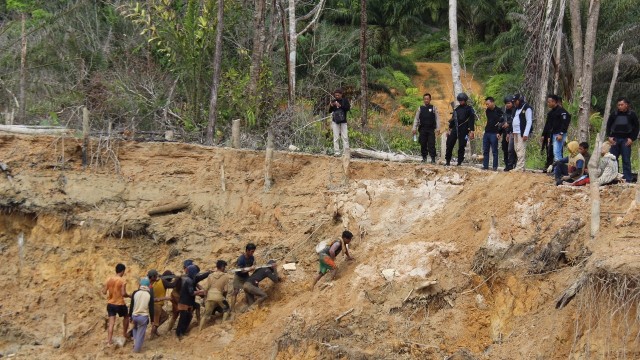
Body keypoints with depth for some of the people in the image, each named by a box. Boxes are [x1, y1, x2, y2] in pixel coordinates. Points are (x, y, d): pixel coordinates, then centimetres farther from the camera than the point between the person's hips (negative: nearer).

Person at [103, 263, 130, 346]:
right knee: (126, 317, 24)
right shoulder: (122, 280, -15)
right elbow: (123, 293, -20)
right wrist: (129, 296, 0)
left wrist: (103, 289, 22)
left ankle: (109, 340, 1)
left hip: (110, 304, 4)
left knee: (111, 322, 5)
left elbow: (104, 292, 0)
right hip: (120, 304, -4)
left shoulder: (109, 279, -2)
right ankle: (124, 333, 32)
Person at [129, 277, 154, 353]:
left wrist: (130, 316, 12)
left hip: (134, 315, 2)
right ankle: (137, 349, 9)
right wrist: (152, 319, 4)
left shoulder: (135, 293, -2)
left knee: (135, 329, 28)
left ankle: (135, 343, 18)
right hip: (144, 316, -2)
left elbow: (131, 306, 2)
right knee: (140, 334, 7)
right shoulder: (150, 294, -6)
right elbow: (151, 308, -4)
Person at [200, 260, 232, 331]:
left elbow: (205, 288, 8)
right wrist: (224, 296, 19)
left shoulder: (210, 276, 10)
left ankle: (200, 330, 1)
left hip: (209, 297, 3)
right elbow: (225, 290, 1)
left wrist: (205, 297, 20)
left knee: (206, 315, 9)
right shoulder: (226, 276, 2)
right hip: (219, 296, -3)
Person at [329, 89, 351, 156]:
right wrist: (331, 106, -16)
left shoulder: (345, 100, 0)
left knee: (345, 137, -4)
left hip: (343, 121, -1)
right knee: (336, 137, -2)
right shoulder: (333, 101, 4)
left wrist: (340, 105, -23)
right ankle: (336, 152, -2)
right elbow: (330, 111, 3)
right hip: (335, 121, 1)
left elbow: (348, 108, -13)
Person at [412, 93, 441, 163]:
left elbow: (437, 118, 1)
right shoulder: (420, 109, 10)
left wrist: (438, 128, -8)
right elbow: (416, 119, 10)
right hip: (423, 129, 2)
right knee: (423, 144, 3)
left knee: (431, 144, -7)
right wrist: (414, 128, 2)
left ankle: (433, 159, -6)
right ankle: (424, 158, 13)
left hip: (431, 129, -2)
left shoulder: (433, 108, 5)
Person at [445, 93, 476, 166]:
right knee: (449, 145, -2)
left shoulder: (469, 109, 0)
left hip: (463, 130, -5)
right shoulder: (457, 109, 16)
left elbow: (472, 121, -5)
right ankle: (448, 161, 6)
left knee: (461, 146, -2)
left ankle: (459, 162, 4)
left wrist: (471, 131, -12)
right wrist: (450, 129, 18)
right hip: (455, 129, 5)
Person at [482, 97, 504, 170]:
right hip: (486, 133, 7)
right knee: (485, 151, 7)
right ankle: (485, 166, 12)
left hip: (494, 133, -7)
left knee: (494, 151, -3)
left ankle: (495, 167, 1)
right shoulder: (487, 111, 11)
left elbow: (502, 122, -9)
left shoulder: (499, 111, -8)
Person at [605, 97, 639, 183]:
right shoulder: (614, 114, 5)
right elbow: (608, 125, 12)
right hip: (615, 140, 3)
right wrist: (609, 136, 0)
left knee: (626, 160, -3)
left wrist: (632, 138, -6)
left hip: (626, 140, -3)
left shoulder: (632, 114, 0)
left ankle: (628, 179, 0)